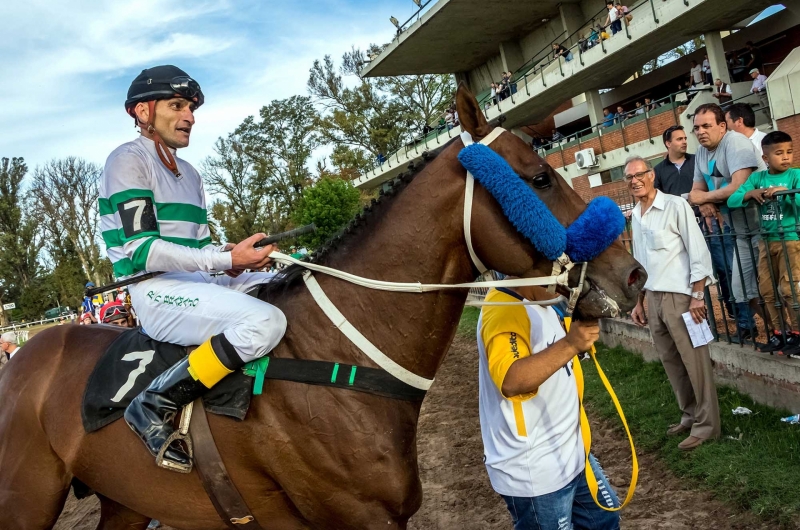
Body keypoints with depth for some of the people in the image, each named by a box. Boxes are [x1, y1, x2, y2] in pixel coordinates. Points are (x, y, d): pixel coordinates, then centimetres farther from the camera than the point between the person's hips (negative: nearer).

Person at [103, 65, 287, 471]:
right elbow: (141, 251, -16)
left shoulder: (188, 173, 22)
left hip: (197, 284, 9)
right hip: (156, 291, -9)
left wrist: (235, 254, -3)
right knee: (266, 321, -31)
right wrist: (227, 260, -23)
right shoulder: (128, 160, -6)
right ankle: (154, 407, -22)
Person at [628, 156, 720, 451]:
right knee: (670, 360, 14)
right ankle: (689, 415, 27)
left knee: (695, 362, -1)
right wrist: (638, 302, 16)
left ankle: (706, 425, 10)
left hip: (680, 295, -7)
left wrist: (697, 296, -16)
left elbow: (699, 252, -12)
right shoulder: (635, 216, 12)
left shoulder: (676, 206, -9)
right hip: (653, 298, 7)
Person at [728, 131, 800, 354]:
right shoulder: (757, 178, 3)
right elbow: (732, 200, -4)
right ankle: (778, 333, 21)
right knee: (766, 289, 9)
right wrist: (751, 193, -19)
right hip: (767, 241, 5)